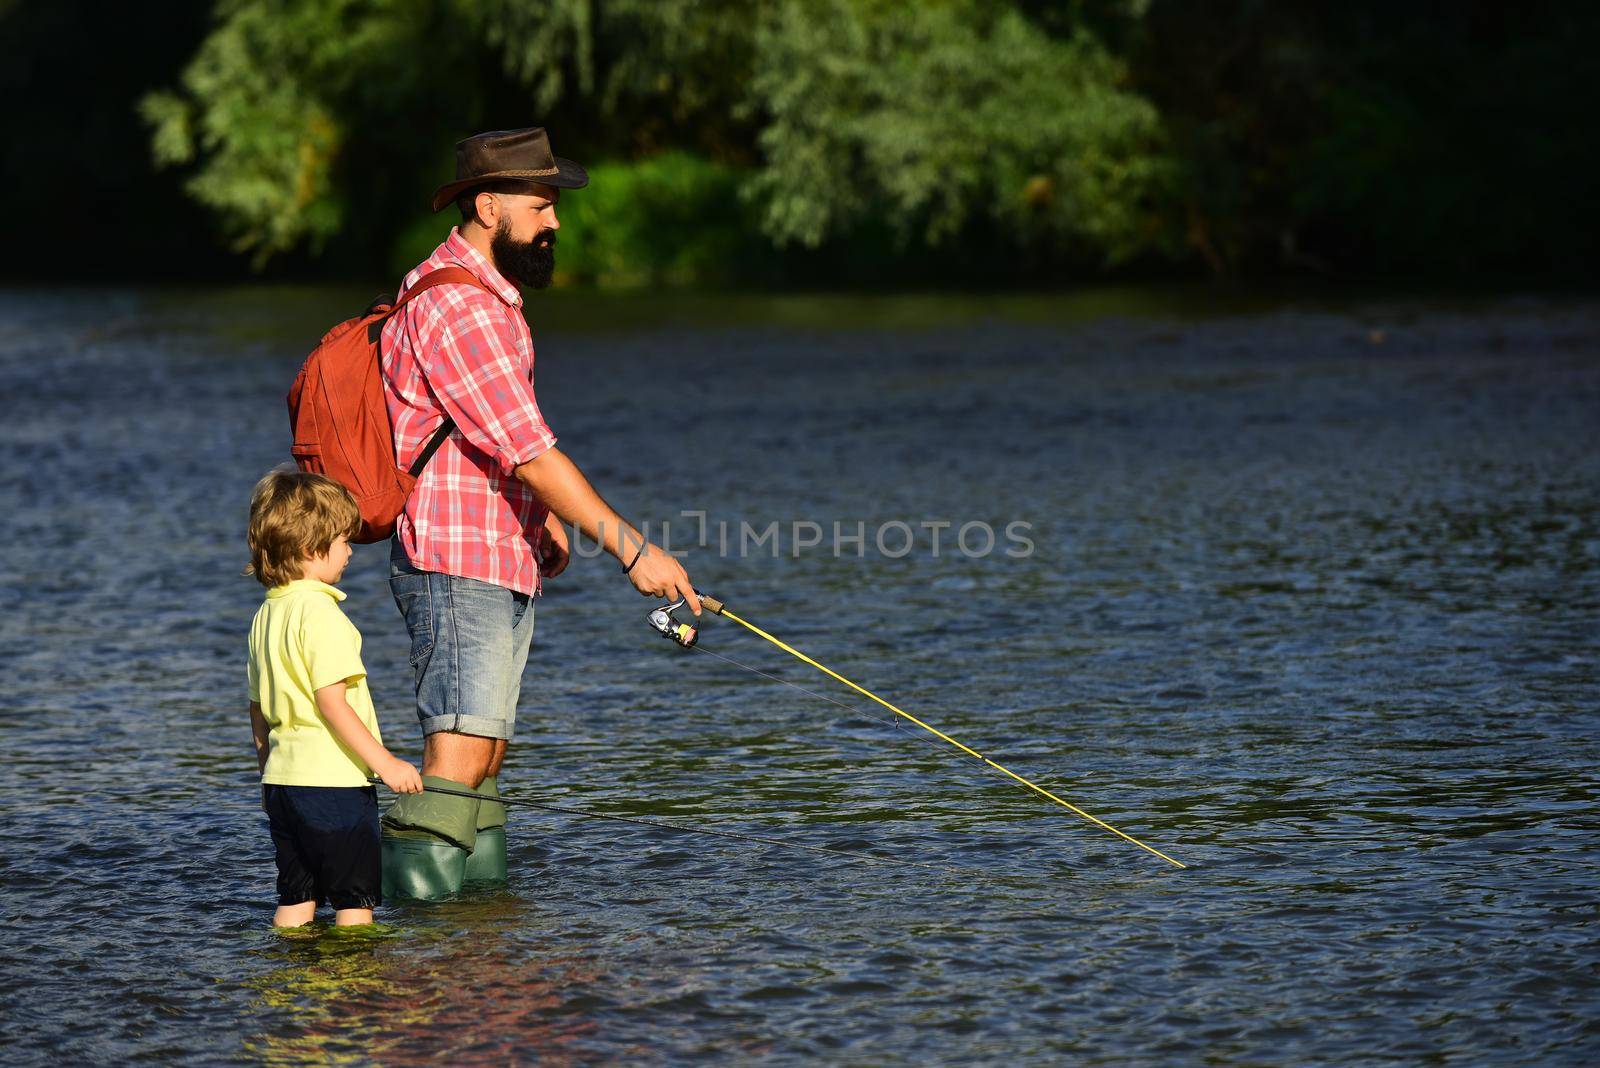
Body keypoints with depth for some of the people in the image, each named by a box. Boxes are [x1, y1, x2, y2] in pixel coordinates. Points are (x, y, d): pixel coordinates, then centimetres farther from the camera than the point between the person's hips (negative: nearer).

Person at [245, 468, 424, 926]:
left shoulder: (266, 615, 12)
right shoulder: (319, 611, -15)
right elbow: (331, 701, -20)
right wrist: (384, 762, -19)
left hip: (283, 780, 8)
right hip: (333, 780, -8)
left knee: (296, 899, 13)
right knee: (356, 900, 0)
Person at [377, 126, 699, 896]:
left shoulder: (486, 294, 17)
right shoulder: (456, 307, -17)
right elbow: (530, 454, -22)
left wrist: (542, 514, 14)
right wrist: (632, 548, -21)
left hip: (502, 565, 10)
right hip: (456, 566, -10)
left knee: (485, 752, 9)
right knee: (458, 753, -15)